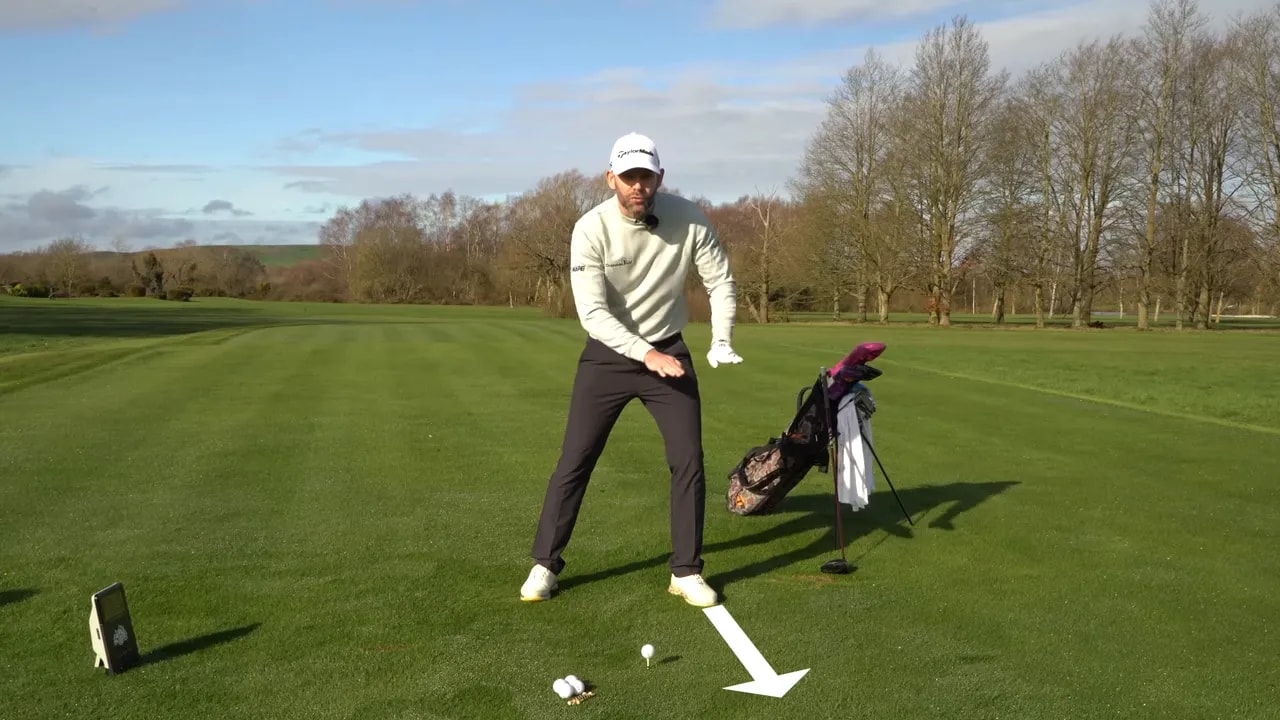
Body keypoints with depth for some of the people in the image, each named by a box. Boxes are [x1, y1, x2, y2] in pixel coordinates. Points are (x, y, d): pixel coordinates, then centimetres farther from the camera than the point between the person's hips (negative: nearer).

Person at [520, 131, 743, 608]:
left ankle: (686, 571, 12)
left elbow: (721, 282, -3)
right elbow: (592, 312, -23)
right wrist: (647, 355, -32)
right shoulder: (591, 229, -19)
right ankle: (545, 565, 16)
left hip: (669, 351, 2)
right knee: (574, 461, 0)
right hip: (608, 354, -1)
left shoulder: (689, 219, -14)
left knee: (689, 460, -3)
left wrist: (721, 342, -17)